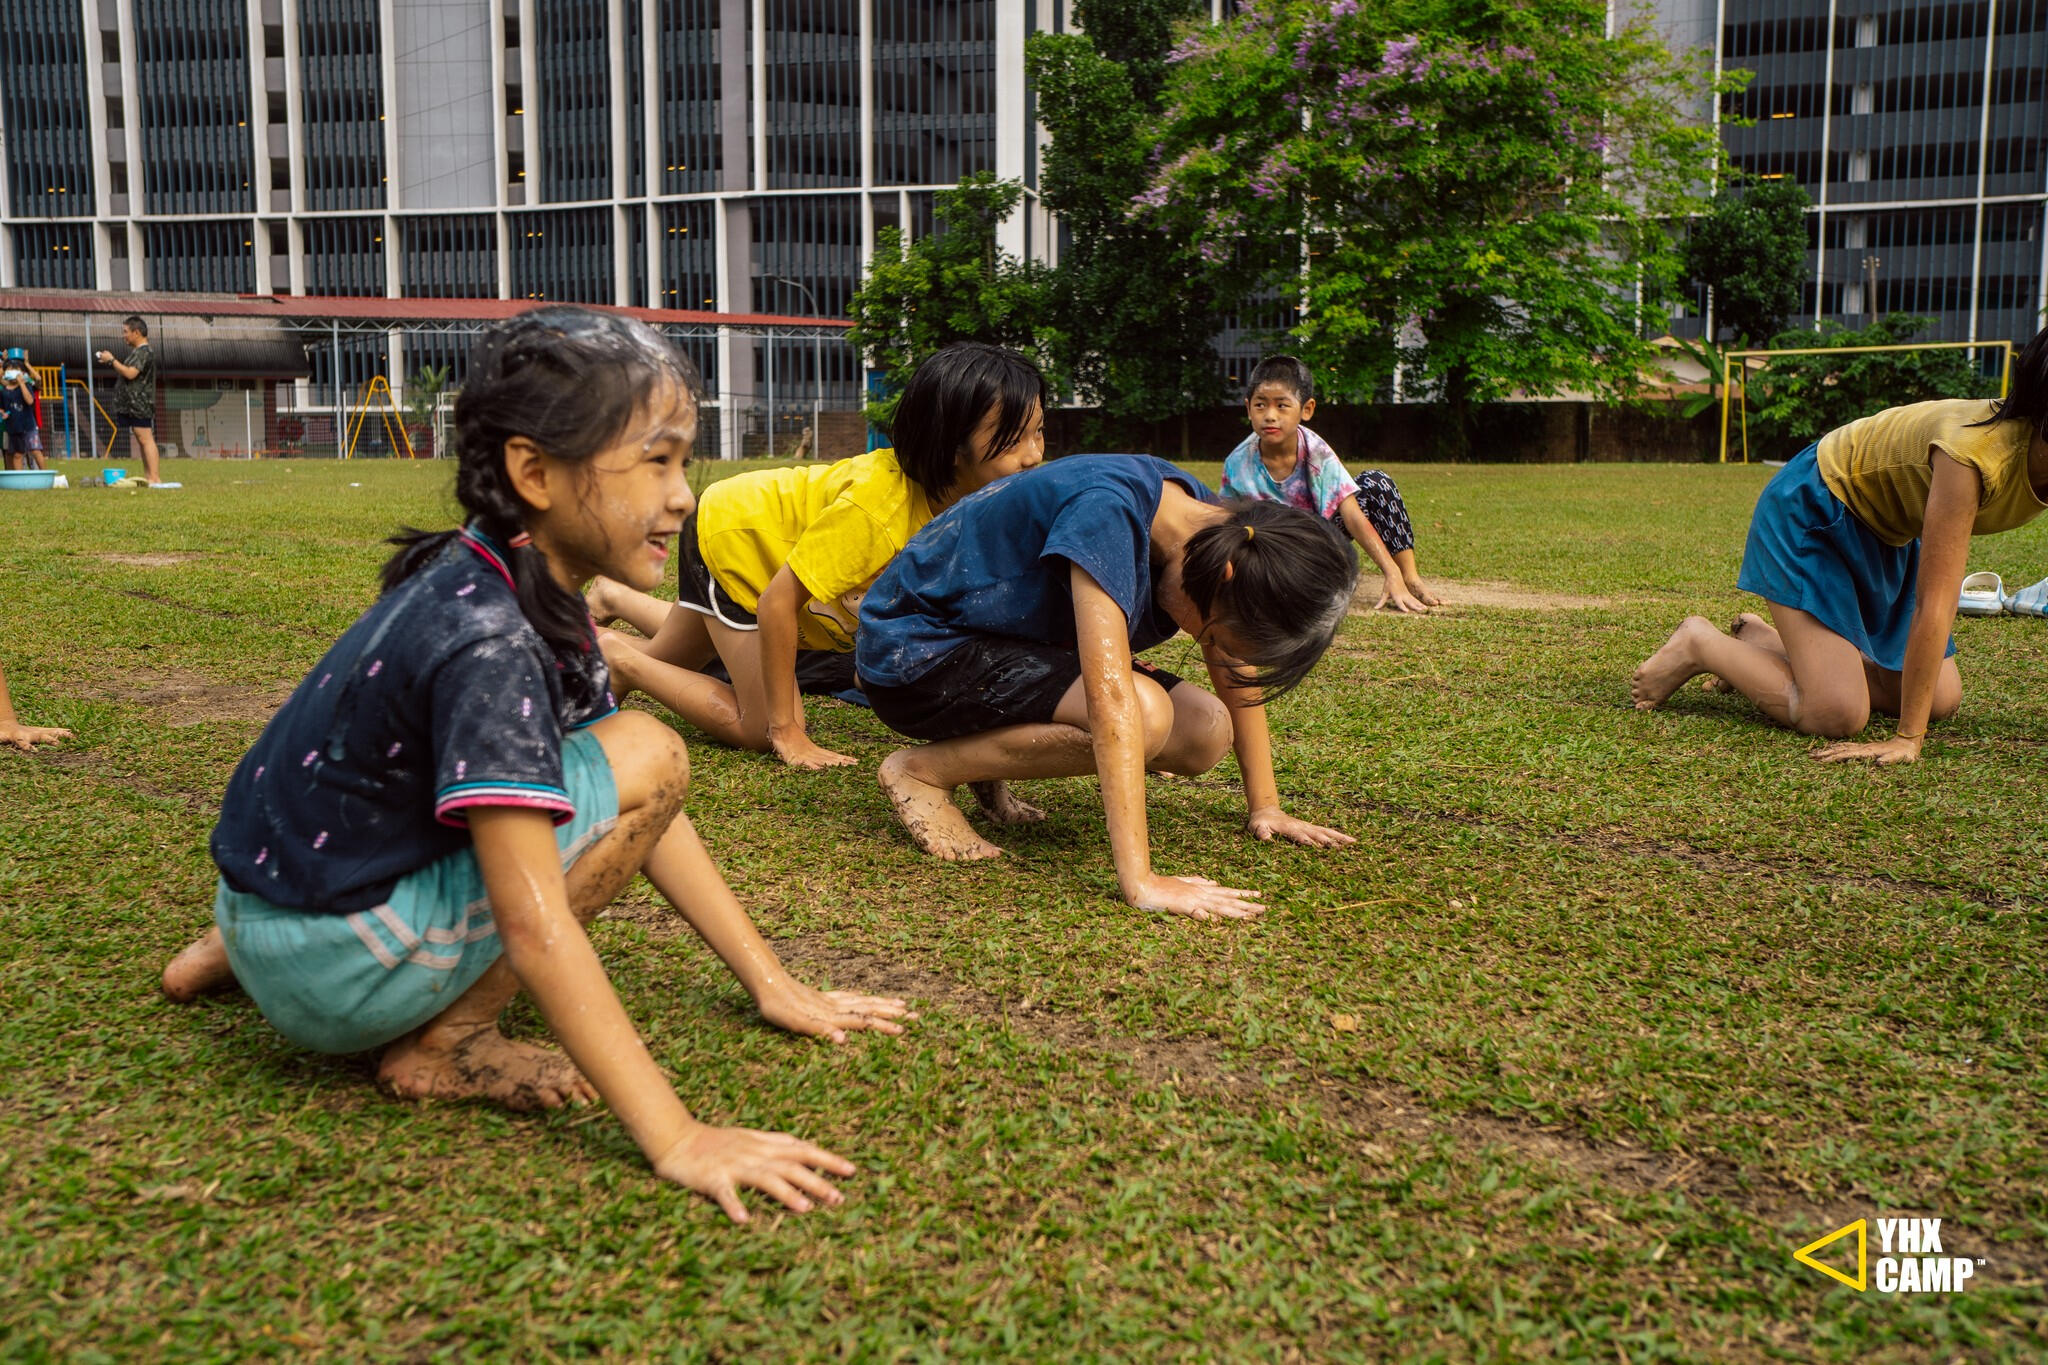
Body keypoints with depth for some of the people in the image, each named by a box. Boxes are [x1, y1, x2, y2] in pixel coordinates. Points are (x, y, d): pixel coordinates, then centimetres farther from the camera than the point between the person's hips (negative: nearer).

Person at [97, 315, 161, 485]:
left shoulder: (144, 352, -13)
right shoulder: (137, 351, 19)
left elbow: (130, 373, -23)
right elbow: (128, 372, 25)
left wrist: (112, 360, -13)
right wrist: (111, 362, 14)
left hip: (140, 404, -11)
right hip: (133, 405, 11)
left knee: (145, 439, -14)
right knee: (142, 440, 11)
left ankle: (154, 477, -18)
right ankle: (148, 475, 14)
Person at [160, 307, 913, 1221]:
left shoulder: (534, 597, 3)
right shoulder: (485, 637, -26)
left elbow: (649, 819, 6)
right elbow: (535, 923, -31)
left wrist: (772, 983, 5)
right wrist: (677, 1140, -32)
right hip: (325, 967, -9)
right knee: (644, 758, -16)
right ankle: (446, 1044, -7)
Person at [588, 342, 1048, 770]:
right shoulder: (877, 506, -42)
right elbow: (777, 602, -35)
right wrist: (786, 732, -29)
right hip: (728, 533, -7)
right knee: (762, 728, -15)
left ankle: (613, 599, 53)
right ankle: (617, 660, 2)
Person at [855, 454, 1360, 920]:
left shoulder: (1218, 531, -7)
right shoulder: (1109, 510, -33)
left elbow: (1237, 672, 6)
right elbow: (1110, 694, -39)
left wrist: (1265, 807, 5)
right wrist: (1140, 880, -41)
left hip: (1016, 645, 8)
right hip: (914, 651, -8)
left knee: (1207, 734, -7)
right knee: (1144, 715, -29)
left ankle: (989, 750, 9)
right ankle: (924, 770, -11)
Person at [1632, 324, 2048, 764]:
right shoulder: (1970, 452, -36)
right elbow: (1933, 602, -36)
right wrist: (1907, 739, -34)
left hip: (1887, 534, 9)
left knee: (1940, 701, 5)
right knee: (1835, 715, -21)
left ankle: (1766, 642, 19)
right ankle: (1700, 645, 3)